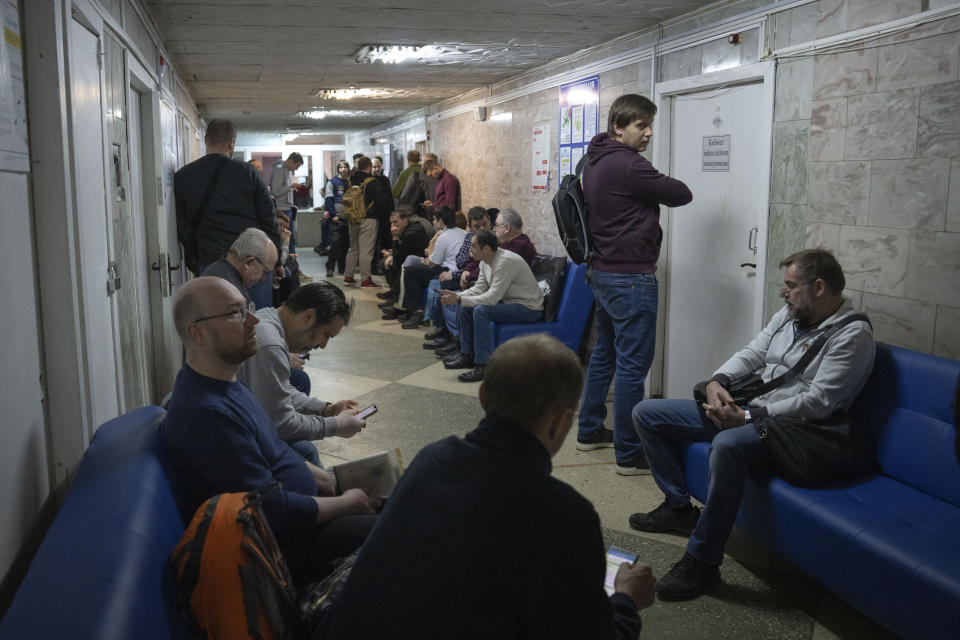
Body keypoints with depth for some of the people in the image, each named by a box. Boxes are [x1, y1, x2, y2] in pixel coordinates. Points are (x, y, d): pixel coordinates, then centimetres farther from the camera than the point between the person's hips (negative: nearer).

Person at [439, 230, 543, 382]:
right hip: (508, 301, 10)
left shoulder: (506, 261, -26)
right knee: (464, 307, 3)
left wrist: (459, 299, -25)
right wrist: (456, 296, -8)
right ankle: (467, 354, 14)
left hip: (529, 307, -10)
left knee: (481, 311, -29)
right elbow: (479, 289, 9)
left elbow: (493, 297, -29)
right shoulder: (485, 261, 2)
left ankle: (482, 366, -23)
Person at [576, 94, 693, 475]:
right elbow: (682, 195, -11)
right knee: (632, 365, -4)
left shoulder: (594, 162, 11)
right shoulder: (628, 165, -18)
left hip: (602, 272, 10)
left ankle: (589, 432, 30)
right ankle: (629, 454, 2)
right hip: (631, 277, -10)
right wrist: (658, 187, 6)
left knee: (604, 354, 19)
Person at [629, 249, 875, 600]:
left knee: (727, 445, -43)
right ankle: (678, 506, 13)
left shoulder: (852, 334, -11)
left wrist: (748, 417, -23)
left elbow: (817, 402, -20)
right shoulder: (789, 315, 15)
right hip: (742, 408, 9)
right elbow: (752, 354, 15)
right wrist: (718, 381, -8)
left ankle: (702, 561, -31)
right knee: (646, 413, 3)